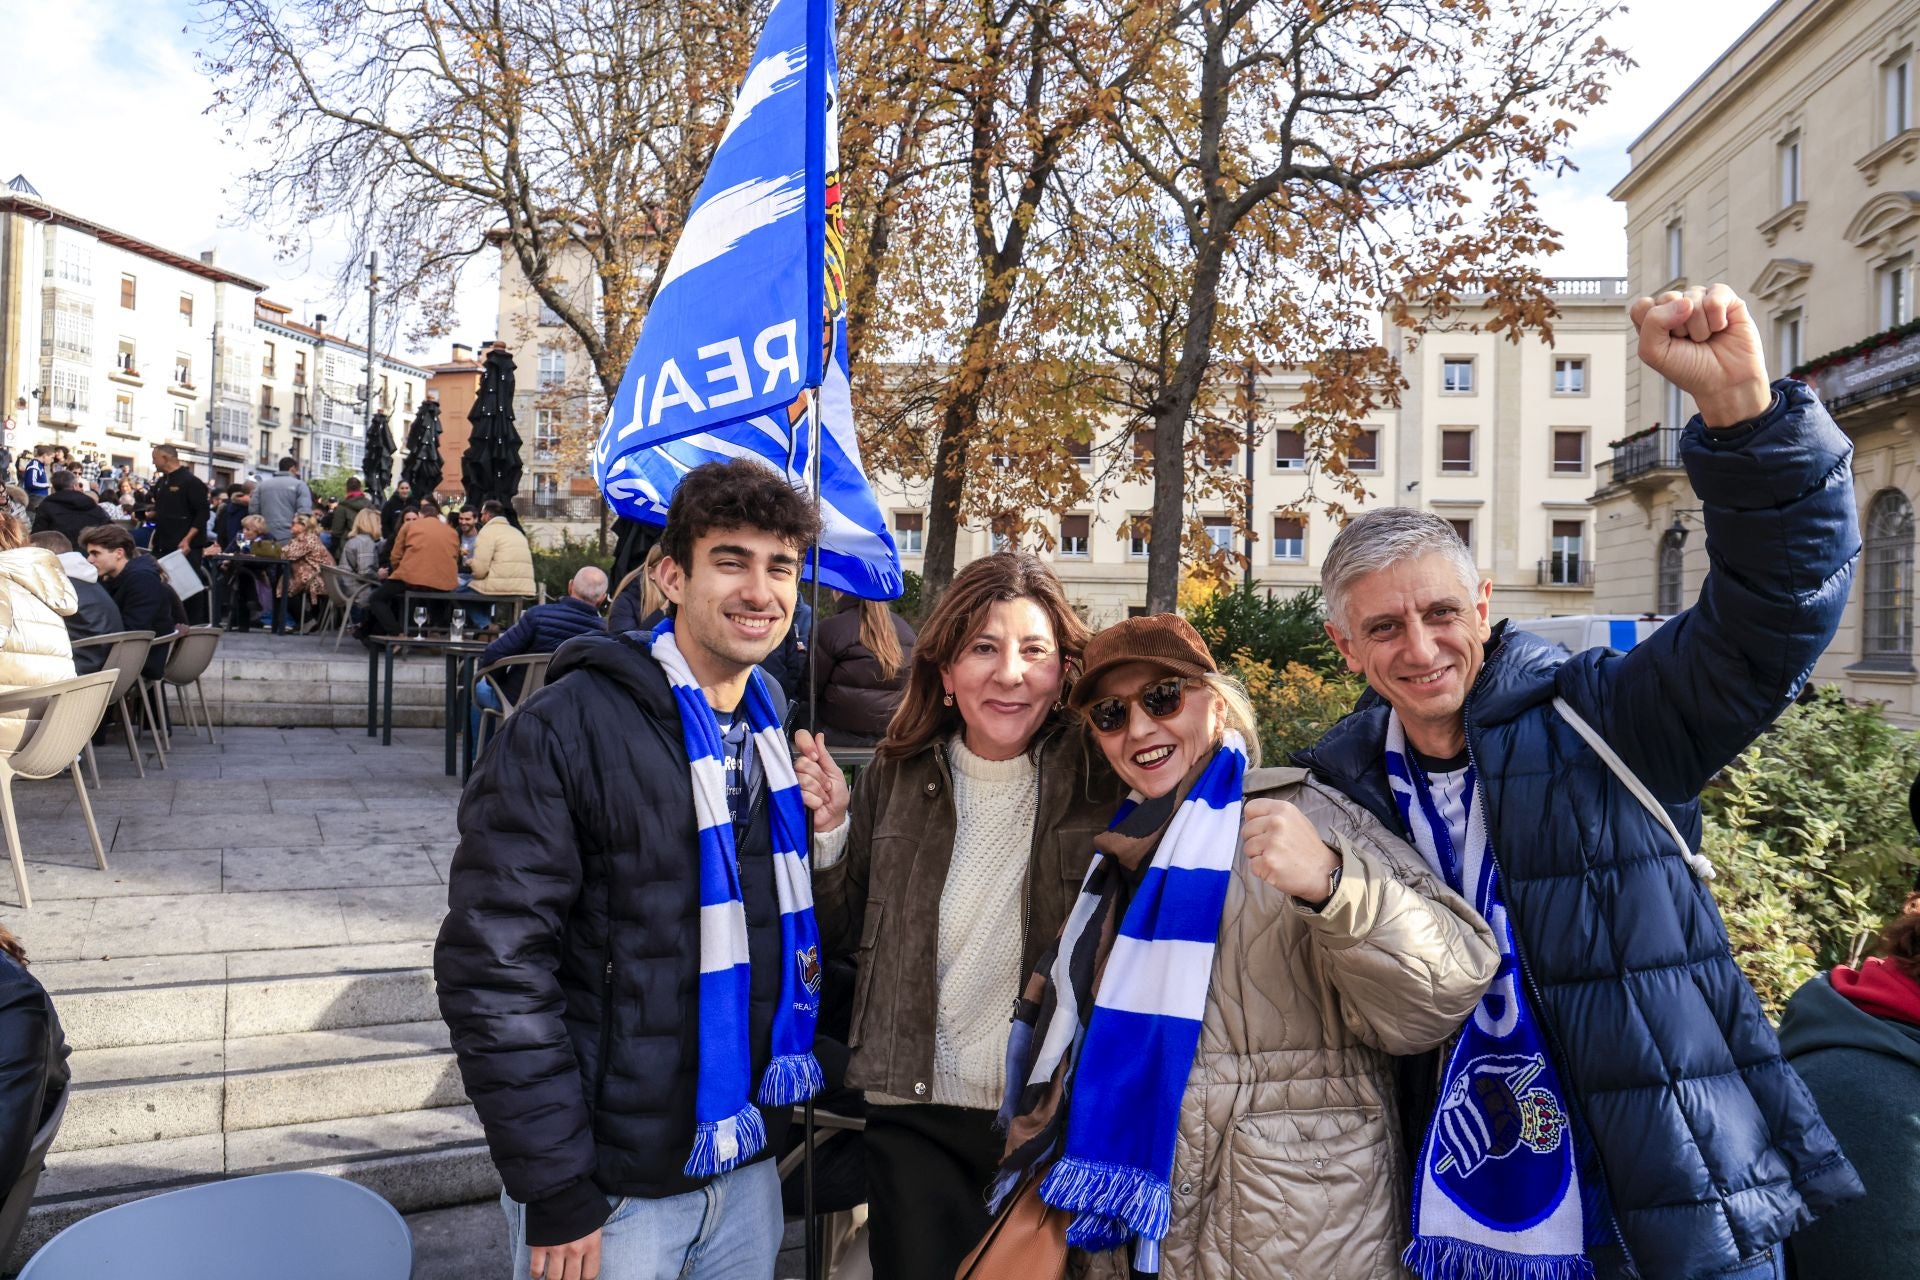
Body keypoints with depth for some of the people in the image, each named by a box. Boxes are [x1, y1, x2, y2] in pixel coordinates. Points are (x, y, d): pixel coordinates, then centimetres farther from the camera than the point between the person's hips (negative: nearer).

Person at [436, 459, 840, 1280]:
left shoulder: (779, 731, 3)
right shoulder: (568, 727, -16)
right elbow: (494, 966, -17)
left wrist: (825, 838, -6)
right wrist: (553, 1190, -15)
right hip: (611, 1183, -5)